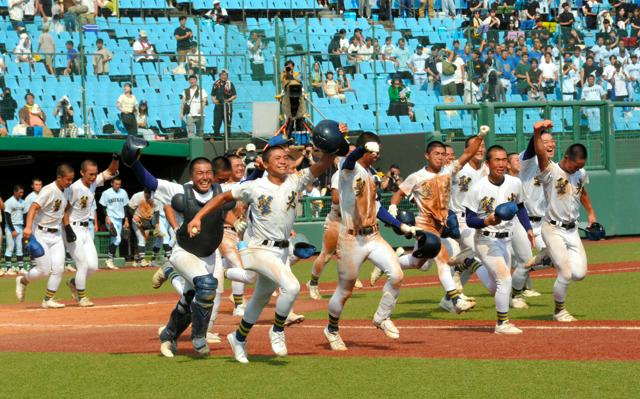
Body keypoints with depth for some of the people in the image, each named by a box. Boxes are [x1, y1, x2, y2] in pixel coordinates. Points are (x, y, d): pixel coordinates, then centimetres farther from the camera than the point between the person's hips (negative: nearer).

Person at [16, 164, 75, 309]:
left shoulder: (65, 192, 8)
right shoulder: (49, 190, -16)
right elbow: (34, 207, -25)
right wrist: (28, 227, -36)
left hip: (56, 234, 7)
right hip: (41, 233, -7)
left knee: (58, 268, -3)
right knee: (44, 270, -8)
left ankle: (48, 299, 6)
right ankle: (23, 281, 20)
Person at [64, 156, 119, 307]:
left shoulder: (94, 182, 2)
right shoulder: (74, 188, -19)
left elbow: (111, 172, 5)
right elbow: (64, 209, -17)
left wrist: (115, 159, -14)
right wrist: (68, 229, -24)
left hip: (86, 229, 8)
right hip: (73, 229, -8)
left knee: (93, 266, 6)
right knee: (83, 265, -7)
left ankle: (74, 282, 30)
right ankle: (81, 297, 7)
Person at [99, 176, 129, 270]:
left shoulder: (123, 192, 10)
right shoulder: (106, 193, -3)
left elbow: (125, 207, 15)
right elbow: (103, 207, -1)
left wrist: (126, 220, 10)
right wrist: (107, 217, -14)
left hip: (120, 219, 5)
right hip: (111, 219, -5)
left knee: (114, 240, 5)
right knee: (117, 239, -20)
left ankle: (110, 260, 11)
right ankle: (110, 259, -16)